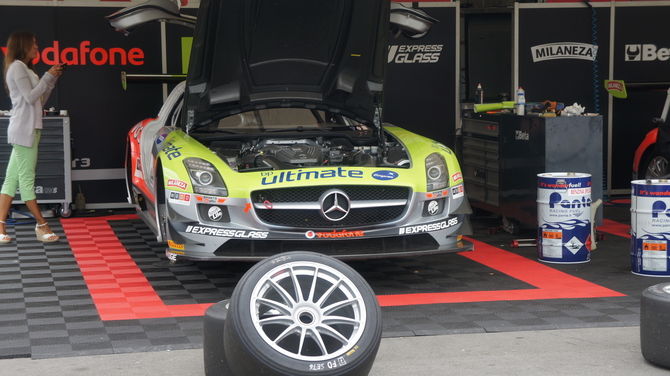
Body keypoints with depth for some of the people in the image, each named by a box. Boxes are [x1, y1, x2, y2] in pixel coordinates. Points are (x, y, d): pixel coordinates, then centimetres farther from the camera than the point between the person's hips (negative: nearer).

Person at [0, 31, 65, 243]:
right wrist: (48, 77, -9)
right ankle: (42, 226, -4)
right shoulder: (17, 67, -6)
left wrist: (52, 80, 12)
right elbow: (30, 97, -14)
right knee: (27, 179, -5)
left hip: (29, 129, 10)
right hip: (24, 130, -10)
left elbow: (40, 100, 19)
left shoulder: (25, 69, 23)